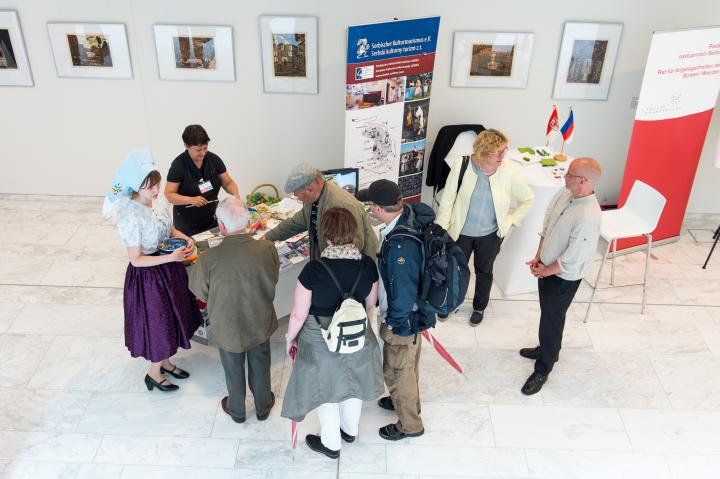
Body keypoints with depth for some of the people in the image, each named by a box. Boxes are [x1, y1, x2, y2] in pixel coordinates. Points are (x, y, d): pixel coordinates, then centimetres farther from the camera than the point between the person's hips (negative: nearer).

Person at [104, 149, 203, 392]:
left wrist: (186, 239, -5)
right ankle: (154, 373, 32)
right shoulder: (130, 217, -27)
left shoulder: (155, 204, -4)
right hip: (148, 275, -8)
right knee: (157, 323, 9)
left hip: (168, 269, 8)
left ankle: (165, 362, 45)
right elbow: (136, 259, -23)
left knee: (171, 317, 22)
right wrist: (171, 258, -29)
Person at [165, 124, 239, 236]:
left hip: (212, 220, 4)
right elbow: (169, 195, -13)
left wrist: (235, 194, -17)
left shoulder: (213, 159, -2)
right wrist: (191, 200, -29)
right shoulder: (179, 164, -13)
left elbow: (228, 182, 4)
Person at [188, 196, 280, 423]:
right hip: (260, 323, 1)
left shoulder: (208, 259, -32)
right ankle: (263, 406, 50)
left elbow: (201, 293, -14)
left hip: (227, 326, -1)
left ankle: (237, 410, 50)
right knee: (260, 365, 27)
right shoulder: (267, 249, -26)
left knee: (233, 369, 26)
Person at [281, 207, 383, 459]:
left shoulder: (313, 270, -29)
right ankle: (350, 430, 53)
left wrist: (290, 338, 0)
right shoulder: (367, 264, -18)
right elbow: (371, 304, -2)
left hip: (321, 341, -3)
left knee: (326, 390, 20)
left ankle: (331, 444, 42)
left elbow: (298, 315, -19)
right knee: (352, 383, 27)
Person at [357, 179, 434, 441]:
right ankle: (405, 400, 56)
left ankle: (409, 424, 38)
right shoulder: (409, 214, -13)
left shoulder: (401, 246, -39)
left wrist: (393, 322, -11)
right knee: (407, 364, 31)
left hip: (402, 320, -8)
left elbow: (403, 293, -29)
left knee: (398, 370, 15)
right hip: (412, 312, 8)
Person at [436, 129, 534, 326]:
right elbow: (447, 199, -11)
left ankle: (479, 307, 48)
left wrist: (510, 221, -4)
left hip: (490, 235, 1)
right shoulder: (462, 165, -20)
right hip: (461, 233, -1)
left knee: (484, 272, 22)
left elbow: (528, 198, -1)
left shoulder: (508, 171, -16)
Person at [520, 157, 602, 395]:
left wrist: (545, 271, -13)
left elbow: (572, 259, -27)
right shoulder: (564, 194, -9)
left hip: (564, 277, -7)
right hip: (547, 268, 7)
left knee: (551, 320, 10)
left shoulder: (588, 217, -34)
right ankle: (547, 349, 51)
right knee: (547, 313, 26)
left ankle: (543, 369, 30)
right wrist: (538, 257, 0)